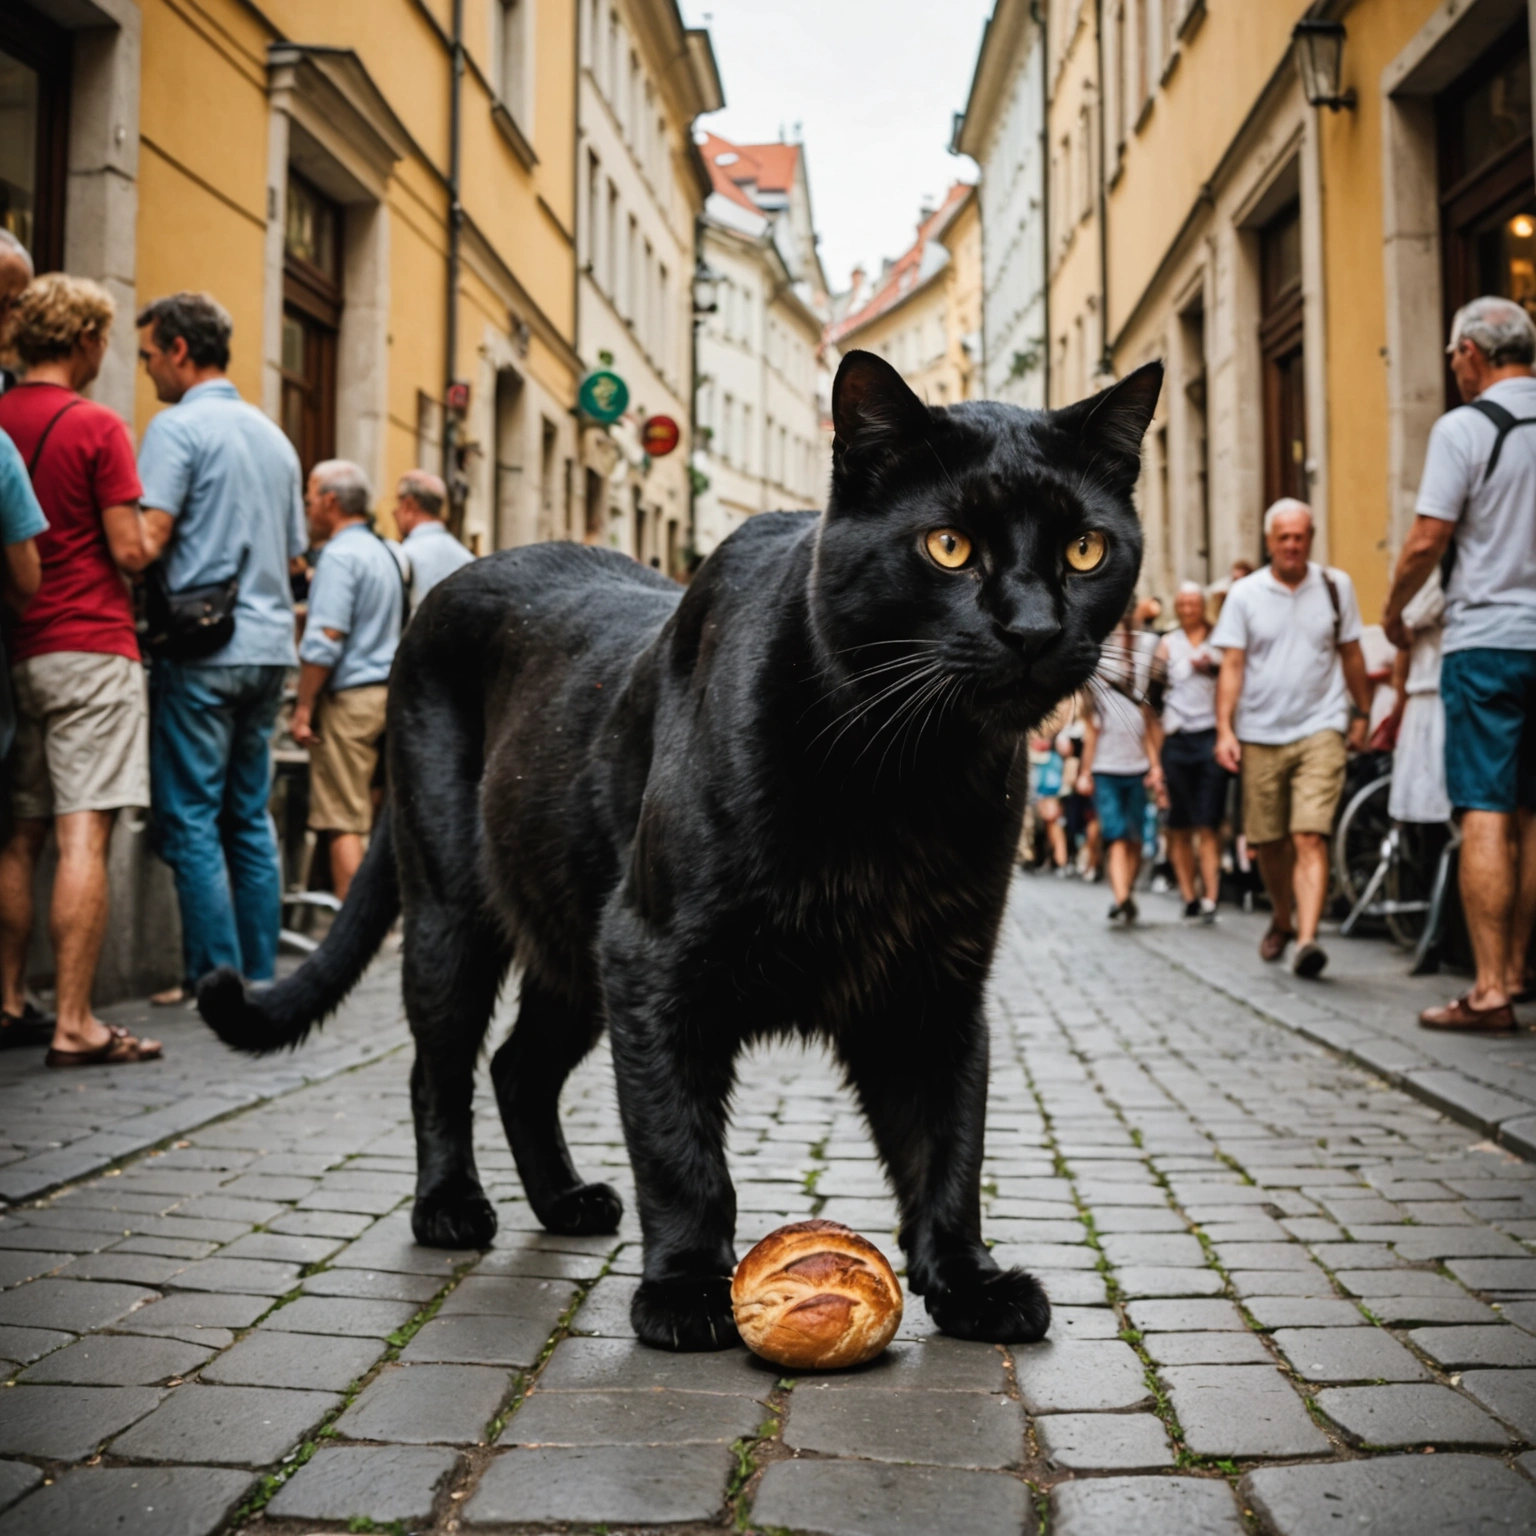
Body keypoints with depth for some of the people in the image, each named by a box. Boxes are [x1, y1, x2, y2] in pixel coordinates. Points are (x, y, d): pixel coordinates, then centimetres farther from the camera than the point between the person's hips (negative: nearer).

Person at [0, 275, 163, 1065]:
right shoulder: (97, 425, -8)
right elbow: (130, 549, -10)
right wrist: (147, 539, 10)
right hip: (90, 645, -6)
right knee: (83, 837, -7)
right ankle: (73, 1024, -8)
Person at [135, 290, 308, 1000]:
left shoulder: (177, 427, -6)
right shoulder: (274, 436, 18)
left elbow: (149, 537, -16)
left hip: (200, 649, -7)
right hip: (270, 644, 7)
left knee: (190, 820, -2)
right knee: (250, 819, 11)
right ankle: (259, 976, 13)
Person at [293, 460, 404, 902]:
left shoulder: (339, 555, -10)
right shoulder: (383, 552, 18)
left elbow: (324, 639, -18)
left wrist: (303, 706, -14)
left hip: (350, 697, -9)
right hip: (388, 690, 9)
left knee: (343, 823, -6)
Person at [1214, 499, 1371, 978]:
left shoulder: (1336, 586, 5)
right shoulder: (1245, 595, 3)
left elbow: (1351, 655, 13)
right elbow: (1231, 665, 0)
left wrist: (1362, 714, 15)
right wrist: (1224, 730, -8)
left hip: (1319, 729, -1)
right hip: (1260, 736, 1)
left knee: (1309, 838, -15)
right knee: (1268, 842, 10)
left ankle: (1307, 940, -23)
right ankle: (1282, 920, 35)